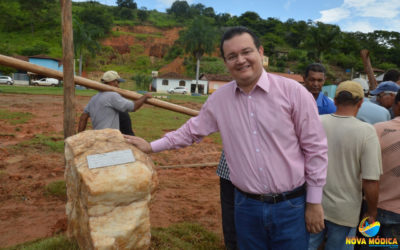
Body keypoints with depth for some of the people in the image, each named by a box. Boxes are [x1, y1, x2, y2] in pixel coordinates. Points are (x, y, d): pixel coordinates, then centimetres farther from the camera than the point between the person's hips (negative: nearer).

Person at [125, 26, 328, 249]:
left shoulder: (293, 91, -12)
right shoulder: (219, 99, -2)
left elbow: (315, 148, -7)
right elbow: (193, 130, 12)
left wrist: (314, 202, -4)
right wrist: (152, 146, 9)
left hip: (291, 206, -2)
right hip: (246, 206, 3)